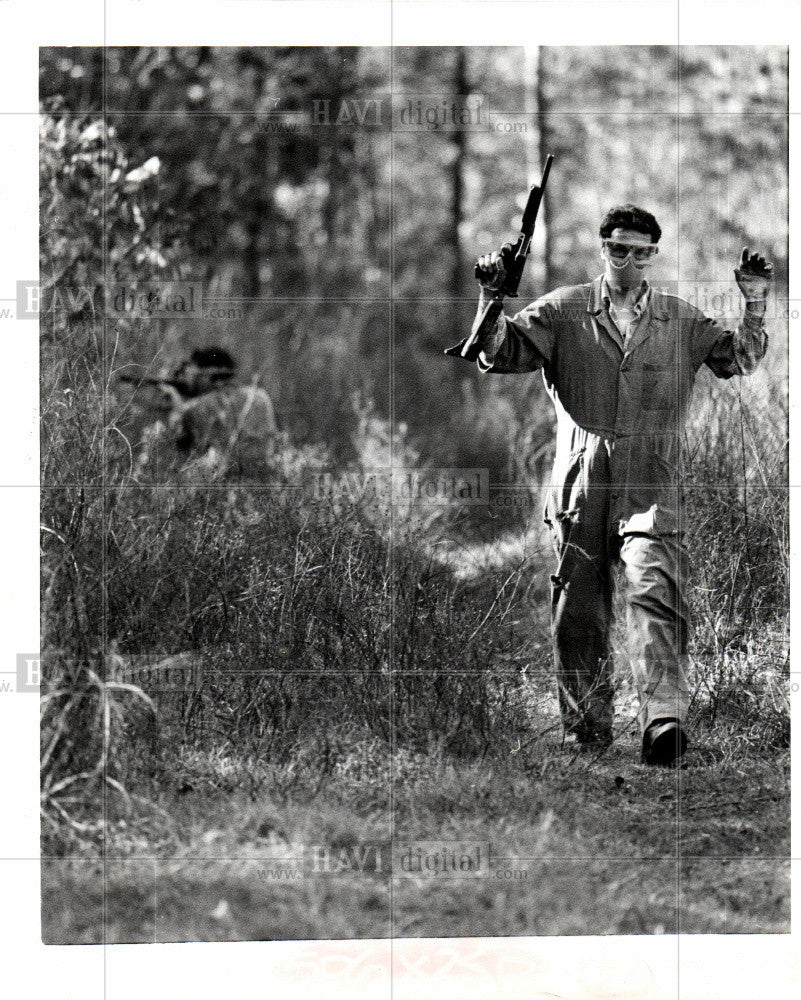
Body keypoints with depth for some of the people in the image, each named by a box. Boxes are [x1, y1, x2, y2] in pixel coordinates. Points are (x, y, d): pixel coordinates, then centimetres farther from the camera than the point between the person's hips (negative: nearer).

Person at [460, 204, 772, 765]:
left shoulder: (681, 321, 13)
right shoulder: (564, 312, 8)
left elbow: (739, 360, 12)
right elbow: (501, 355, 2)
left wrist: (755, 305, -1)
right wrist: (491, 300, -14)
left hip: (652, 488, -1)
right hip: (580, 486, 1)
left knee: (656, 594, -19)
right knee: (578, 613, 5)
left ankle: (665, 722, -29)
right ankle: (588, 730, 18)